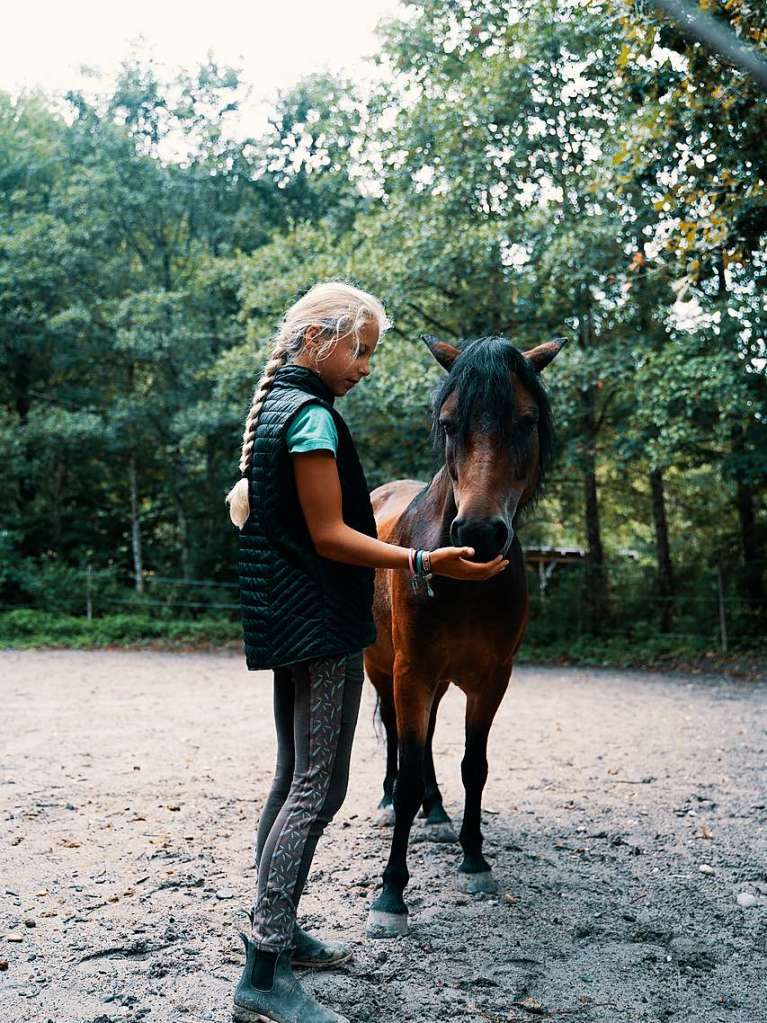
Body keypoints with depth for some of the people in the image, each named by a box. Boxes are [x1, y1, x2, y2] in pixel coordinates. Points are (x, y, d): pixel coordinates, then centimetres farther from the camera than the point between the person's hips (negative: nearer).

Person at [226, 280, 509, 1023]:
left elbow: (246, 505, 21)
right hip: (321, 625, -10)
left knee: (294, 778, 17)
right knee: (319, 789, -7)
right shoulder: (313, 417, -16)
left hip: (283, 619, 10)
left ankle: (273, 928, 27)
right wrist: (425, 562, -25)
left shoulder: (272, 406, 14)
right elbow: (329, 536, -18)